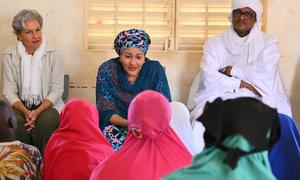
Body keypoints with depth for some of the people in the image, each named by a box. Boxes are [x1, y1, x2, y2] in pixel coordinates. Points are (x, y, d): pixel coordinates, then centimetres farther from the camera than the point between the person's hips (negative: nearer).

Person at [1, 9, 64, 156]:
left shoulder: (53, 54, -3)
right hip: (20, 106, 1)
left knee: (47, 122, -32)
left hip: (47, 105, -1)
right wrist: (25, 111, -19)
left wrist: (38, 111, -20)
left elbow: (56, 90, -5)